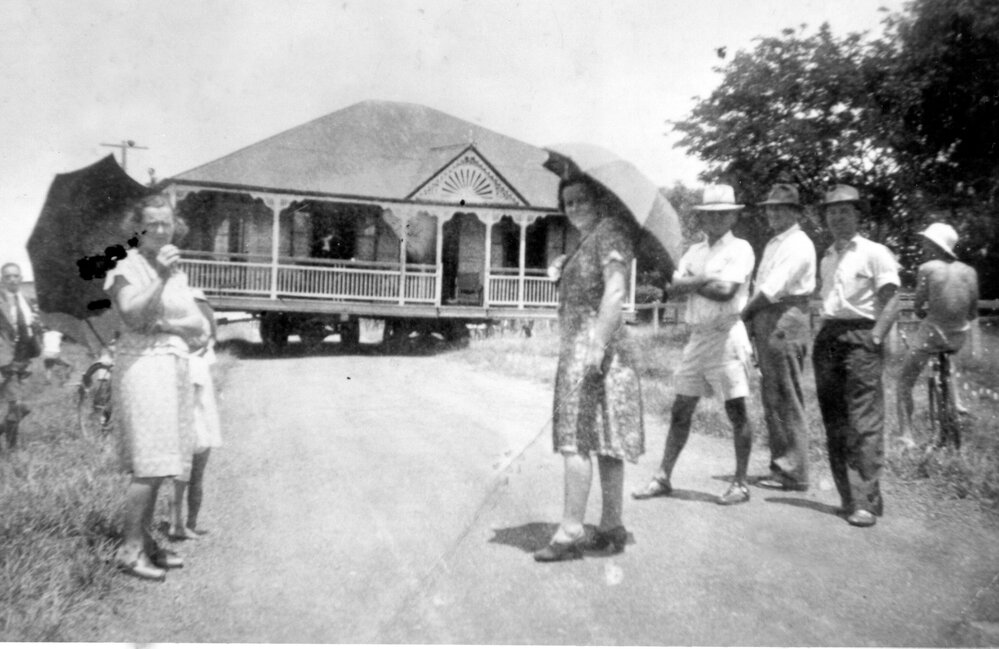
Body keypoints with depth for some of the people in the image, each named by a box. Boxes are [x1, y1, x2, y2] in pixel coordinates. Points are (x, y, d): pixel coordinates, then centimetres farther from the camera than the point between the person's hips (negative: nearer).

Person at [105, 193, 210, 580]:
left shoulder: (177, 271, 18)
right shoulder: (128, 266, -2)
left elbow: (200, 326, 12)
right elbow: (133, 317, -18)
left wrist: (168, 324, -5)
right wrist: (160, 277, -21)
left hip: (175, 367, 7)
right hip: (143, 364, -7)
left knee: (158, 465, 8)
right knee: (150, 465, -11)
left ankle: (145, 542, 17)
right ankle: (130, 551, -3)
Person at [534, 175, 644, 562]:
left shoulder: (609, 232, -8)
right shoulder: (587, 240, 22)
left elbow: (615, 291, -20)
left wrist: (597, 345, -25)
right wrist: (563, 273, 12)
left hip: (591, 345, -10)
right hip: (579, 348, 10)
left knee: (577, 439, -9)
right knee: (604, 442, 10)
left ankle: (570, 532, -5)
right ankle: (612, 528, 16)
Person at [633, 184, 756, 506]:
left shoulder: (740, 249, -4)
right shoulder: (695, 251, 15)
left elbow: (725, 291, -18)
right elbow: (673, 288, 4)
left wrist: (692, 283, -5)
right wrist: (704, 280, -11)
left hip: (726, 335, -6)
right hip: (696, 336, 6)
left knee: (736, 411, 1)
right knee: (681, 410, 8)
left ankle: (740, 483, 13)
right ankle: (663, 478, 15)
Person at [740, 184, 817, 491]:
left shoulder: (798, 244, -8)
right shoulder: (773, 244, 21)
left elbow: (772, 289, -17)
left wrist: (743, 314, -10)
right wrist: (752, 324, 4)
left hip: (786, 321, -9)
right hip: (766, 323, 9)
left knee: (786, 400, -6)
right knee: (772, 399, 12)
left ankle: (793, 474, -1)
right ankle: (780, 467, 20)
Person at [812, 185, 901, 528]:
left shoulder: (875, 253, 0)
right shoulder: (826, 259, 18)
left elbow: (891, 302, -7)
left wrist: (874, 339, -16)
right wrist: (823, 335, 9)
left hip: (861, 337, -6)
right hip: (827, 339, 7)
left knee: (864, 423, -9)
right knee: (834, 424, 7)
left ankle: (867, 502, -5)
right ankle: (848, 498, 16)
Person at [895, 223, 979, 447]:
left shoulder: (928, 268, -10)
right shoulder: (969, 271, 2)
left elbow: (918, 306, -8)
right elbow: (973, 313, 7)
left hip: (932, 334, -5)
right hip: (959, 338, 5)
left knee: (904, 383, 7)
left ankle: (906, 435, 1)